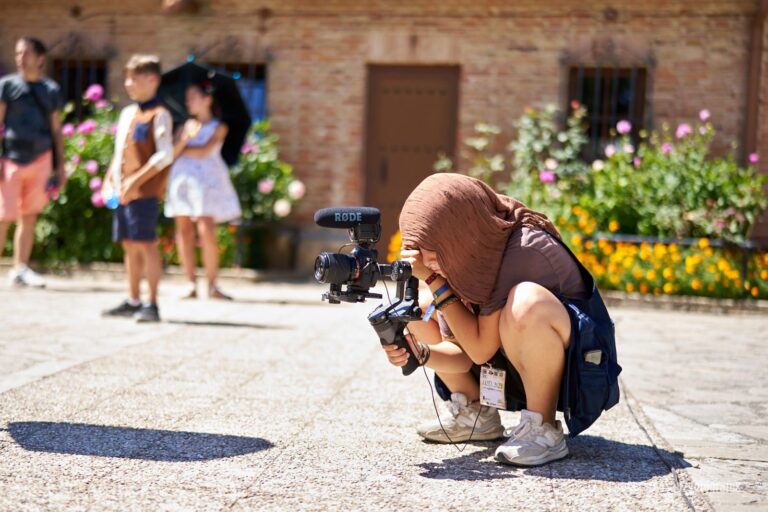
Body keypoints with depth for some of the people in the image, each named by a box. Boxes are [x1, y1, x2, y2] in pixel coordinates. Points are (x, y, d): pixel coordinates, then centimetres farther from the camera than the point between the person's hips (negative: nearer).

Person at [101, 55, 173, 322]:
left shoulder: (159, 114, -7)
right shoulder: (126, 113, 17)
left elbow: (165, 155, -15)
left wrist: (136, 181, -18)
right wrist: (109, 181, 12)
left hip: (145, 192, -8)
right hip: (122, 192, 8)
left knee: (146, 244, -7)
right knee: (129, 245, 12)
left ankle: (152, 304, -2)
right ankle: (133, 301, 21)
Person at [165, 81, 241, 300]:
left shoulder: (218, 127, 7)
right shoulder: (188, 125, 18)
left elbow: (205, 151, -8)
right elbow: (173, 153, 6)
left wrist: (182, 150, 3)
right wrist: (184, 140, -12)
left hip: (206, 179, -4)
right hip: (182, 177, 4)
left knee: (207, 231, -13)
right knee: (184, 231, -3)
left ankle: (212, 285, -6)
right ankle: (191, 285, 1)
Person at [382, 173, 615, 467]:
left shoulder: (524, 250, -28)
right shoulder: (458, 257, -7)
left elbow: (481, 350, -26)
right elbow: (464, 354, -4)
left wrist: (434, 279, -25)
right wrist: (420, 354, -24)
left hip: (574, 374, -8)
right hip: (513, 376, 8)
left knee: (526, 300, -38)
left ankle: (544, 429, -20)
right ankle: (475, 415, 10)